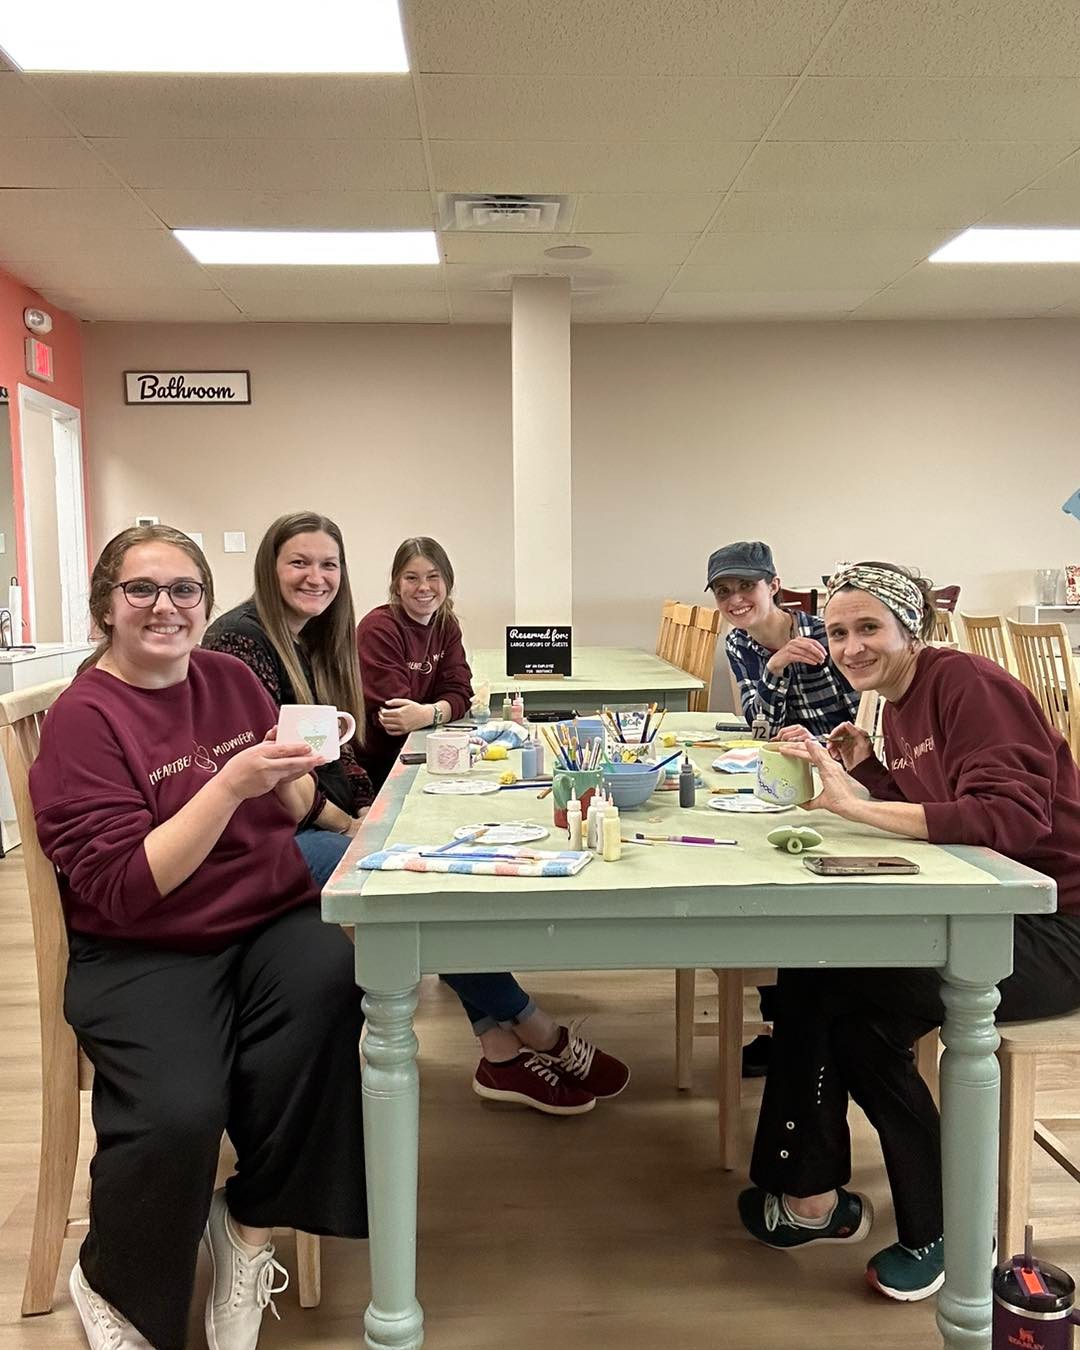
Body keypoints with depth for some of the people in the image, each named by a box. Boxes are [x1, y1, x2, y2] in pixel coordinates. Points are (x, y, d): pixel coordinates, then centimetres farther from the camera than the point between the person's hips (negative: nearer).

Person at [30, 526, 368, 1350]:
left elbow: (296, 811, 16)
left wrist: (290, 776, -8)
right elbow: (124, 890, -15)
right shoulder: (83, 719, -8)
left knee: (329, 979, -29)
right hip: (143, 954, -4)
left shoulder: (233, 680, 6)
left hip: (271, 921, 4)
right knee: (177, 1114, -28)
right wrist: (230, 782, -24)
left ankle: (251, 1226, -2)